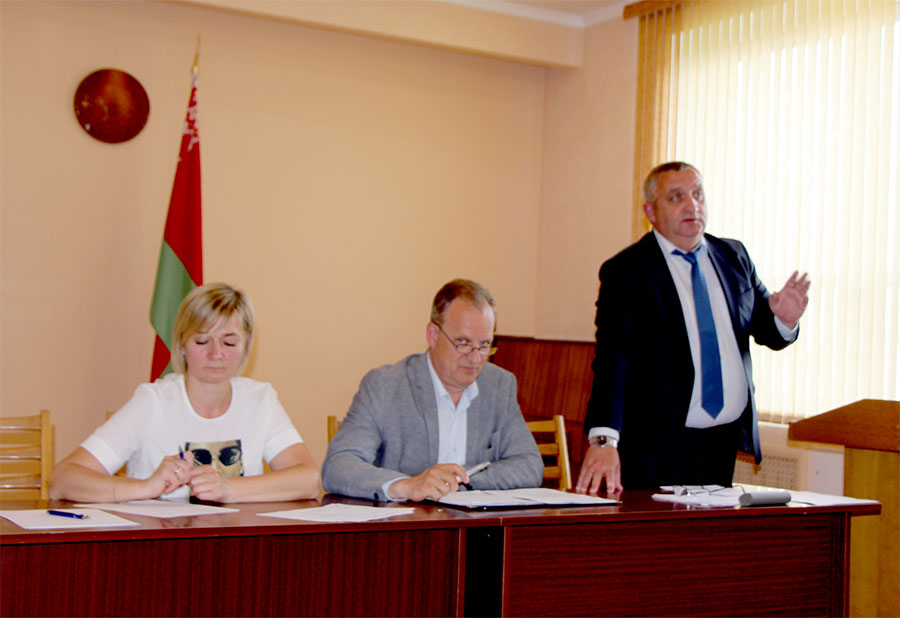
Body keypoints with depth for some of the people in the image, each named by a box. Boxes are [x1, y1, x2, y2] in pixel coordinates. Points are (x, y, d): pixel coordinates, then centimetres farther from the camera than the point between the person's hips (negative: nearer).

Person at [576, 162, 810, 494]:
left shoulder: (733, 256, 9)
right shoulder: (625, 271, -9)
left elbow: (766, 330, 15)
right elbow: (612, 359, -19)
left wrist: (784, 319, -11)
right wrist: (603, 440, -33)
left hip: (727, 444, 5)